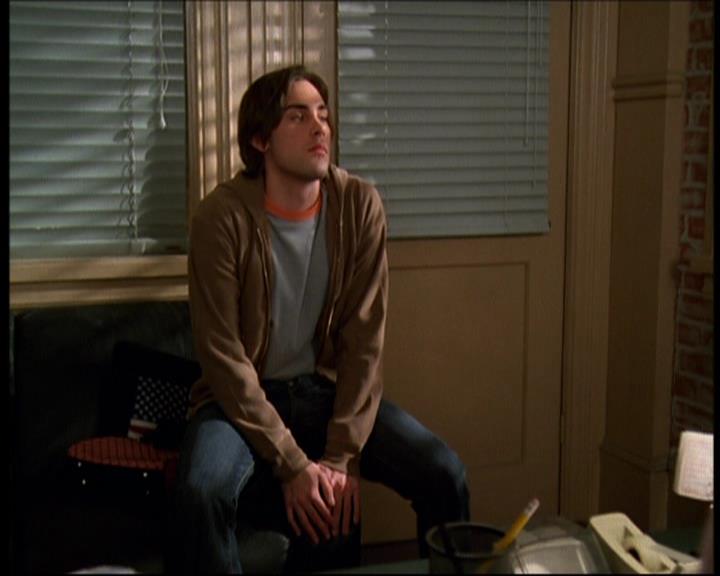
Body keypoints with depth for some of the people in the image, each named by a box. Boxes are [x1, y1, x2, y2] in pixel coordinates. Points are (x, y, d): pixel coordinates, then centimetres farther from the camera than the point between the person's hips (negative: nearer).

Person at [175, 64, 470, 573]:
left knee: (446, 477, -15)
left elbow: (364, 341, -8)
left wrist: (341, 458, -15)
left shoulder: (360, 205, -8)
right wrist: (291, 465, -19)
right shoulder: (224, 217, -17)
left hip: (330, 389, 3)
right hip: (244, 396, -2)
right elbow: (223, 355, -16)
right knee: (203, 492, -32)